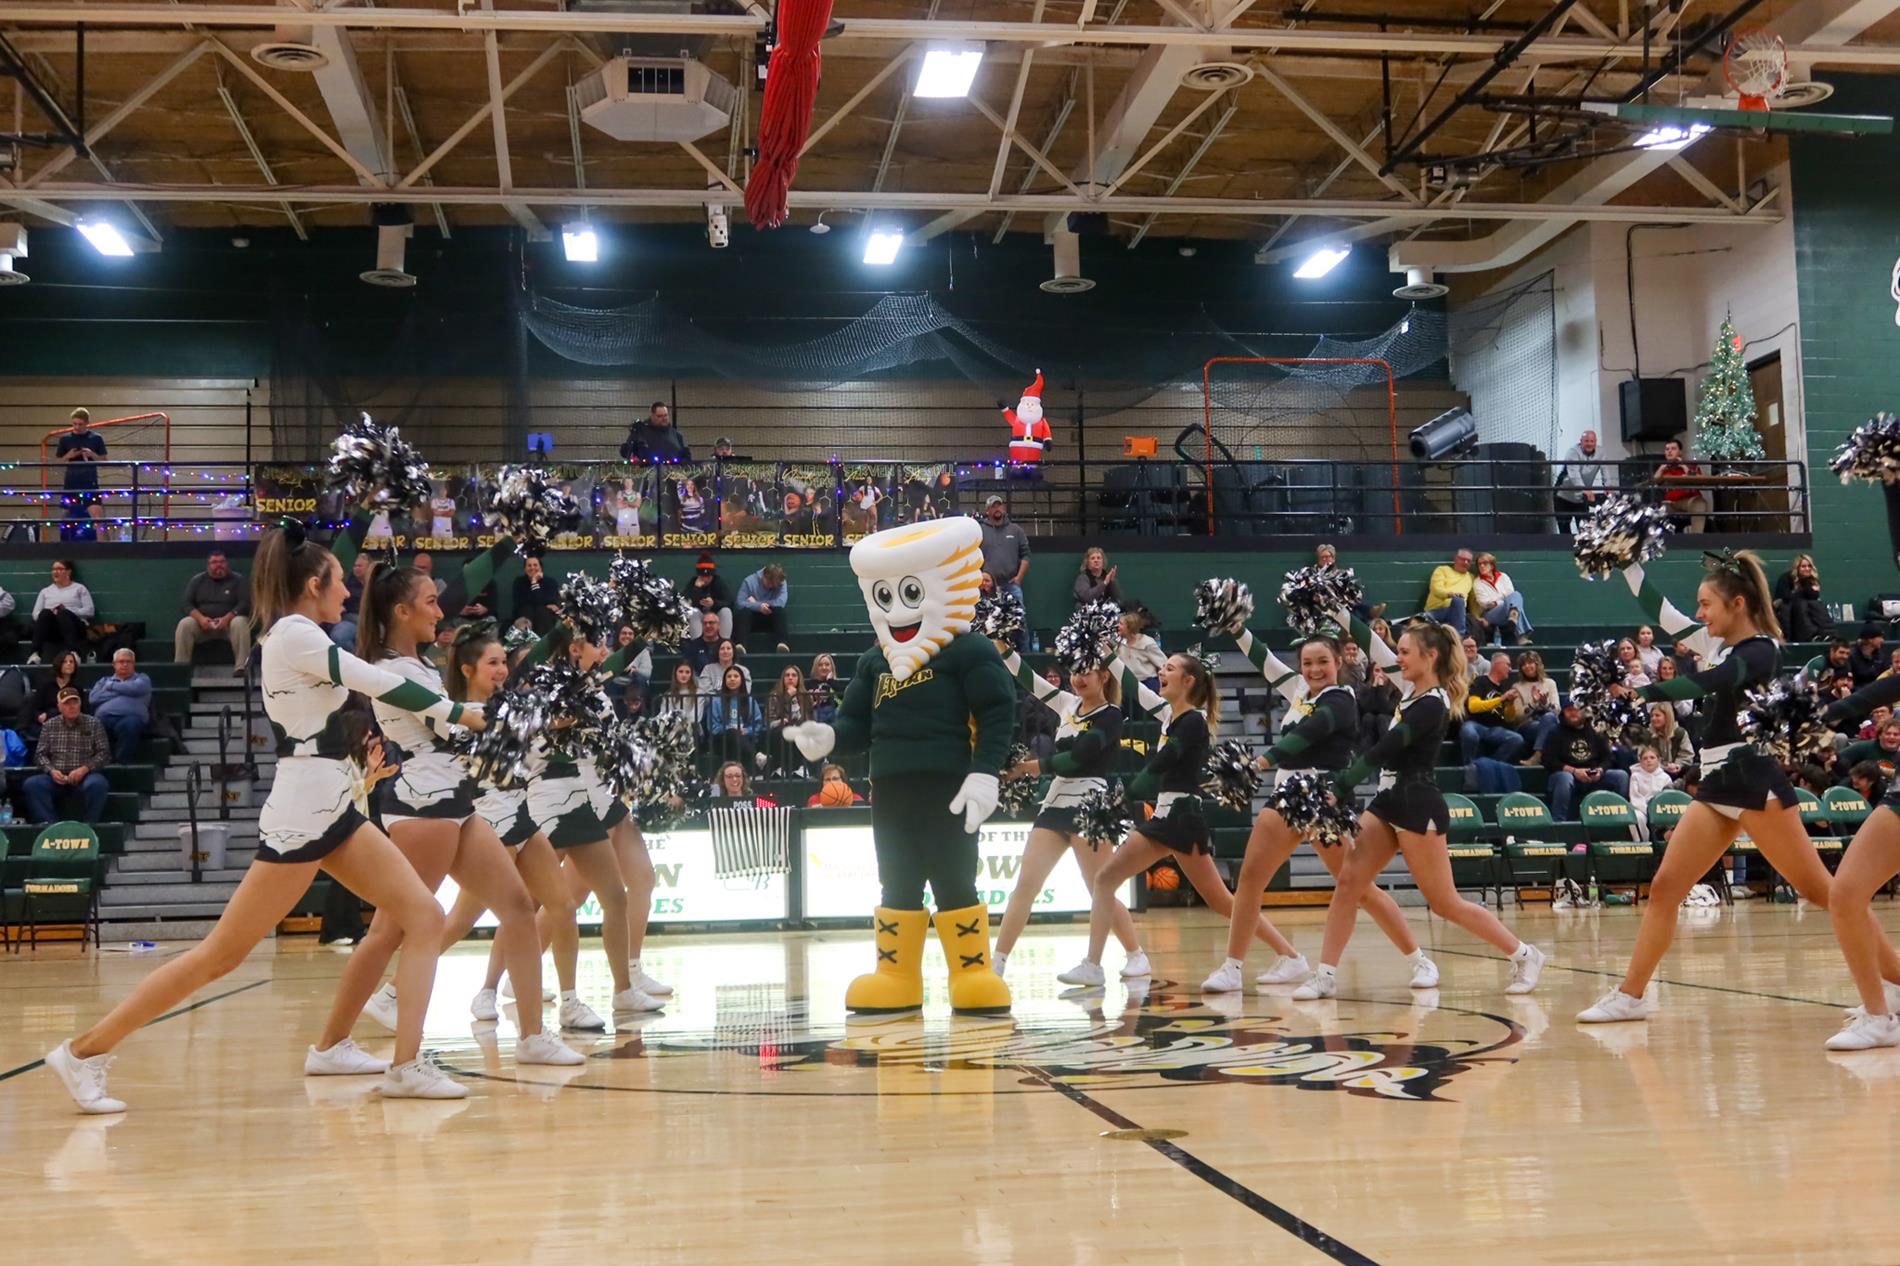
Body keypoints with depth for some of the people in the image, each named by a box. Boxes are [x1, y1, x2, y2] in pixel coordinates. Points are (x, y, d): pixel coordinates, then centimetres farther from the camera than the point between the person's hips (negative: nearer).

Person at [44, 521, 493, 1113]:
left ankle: (405, 1065, 4)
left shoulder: (300, 637, 15)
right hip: (300, 817, -10)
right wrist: (459, 713, -5)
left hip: (333, 808, 10)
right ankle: (83, 1052, 5)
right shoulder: (293, 633, -13)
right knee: (222, 954, -5)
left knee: (424, 917, 2)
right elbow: (381, 684, -14)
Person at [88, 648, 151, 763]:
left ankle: (122, 764, -42)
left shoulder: (142, 678, 27)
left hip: (131, 716, -2)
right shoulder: (104, 681, 34)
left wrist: (112, 686, 13)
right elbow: (94, 698, 13)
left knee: (129, 725, -40)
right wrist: (124, 690, 11)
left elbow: (136, 688, 1)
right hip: (105, 717, 2)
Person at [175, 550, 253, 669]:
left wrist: (227, 618, -22)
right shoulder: (197, 580, 13)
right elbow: (186, 604, 5)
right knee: (184, 624, -27)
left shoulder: (238, 580, 7)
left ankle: (241, 667, -39)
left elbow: (245, 603, -4)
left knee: (240, 623, -35)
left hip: (229, 622, -2)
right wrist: (200, 618, -16)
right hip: (203, 622, 2)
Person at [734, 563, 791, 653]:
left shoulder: (781, 583, -5)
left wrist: (755, 602, -17)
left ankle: (781, 643, -44)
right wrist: (758, 606, -33)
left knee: (779, 610, -31)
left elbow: (781, 602, -21)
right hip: (752, 617, -1)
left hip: (771, 618, 1)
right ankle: (741, 645, -52)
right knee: (744, 611, -34)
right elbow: (740, 603, -15)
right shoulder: (749, 581, -7)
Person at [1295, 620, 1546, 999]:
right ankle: (1326, 975, 1)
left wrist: (1339, 785, -24)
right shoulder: (1415, 695, 10)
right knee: (1348, 882, -1)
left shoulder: (1432, 704, -17)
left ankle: (1524, 955, 16)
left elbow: (1384, 749, -23)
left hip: (1418, 807, -9)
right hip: (1389, 800, 9)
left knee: (1445, 903, 0)